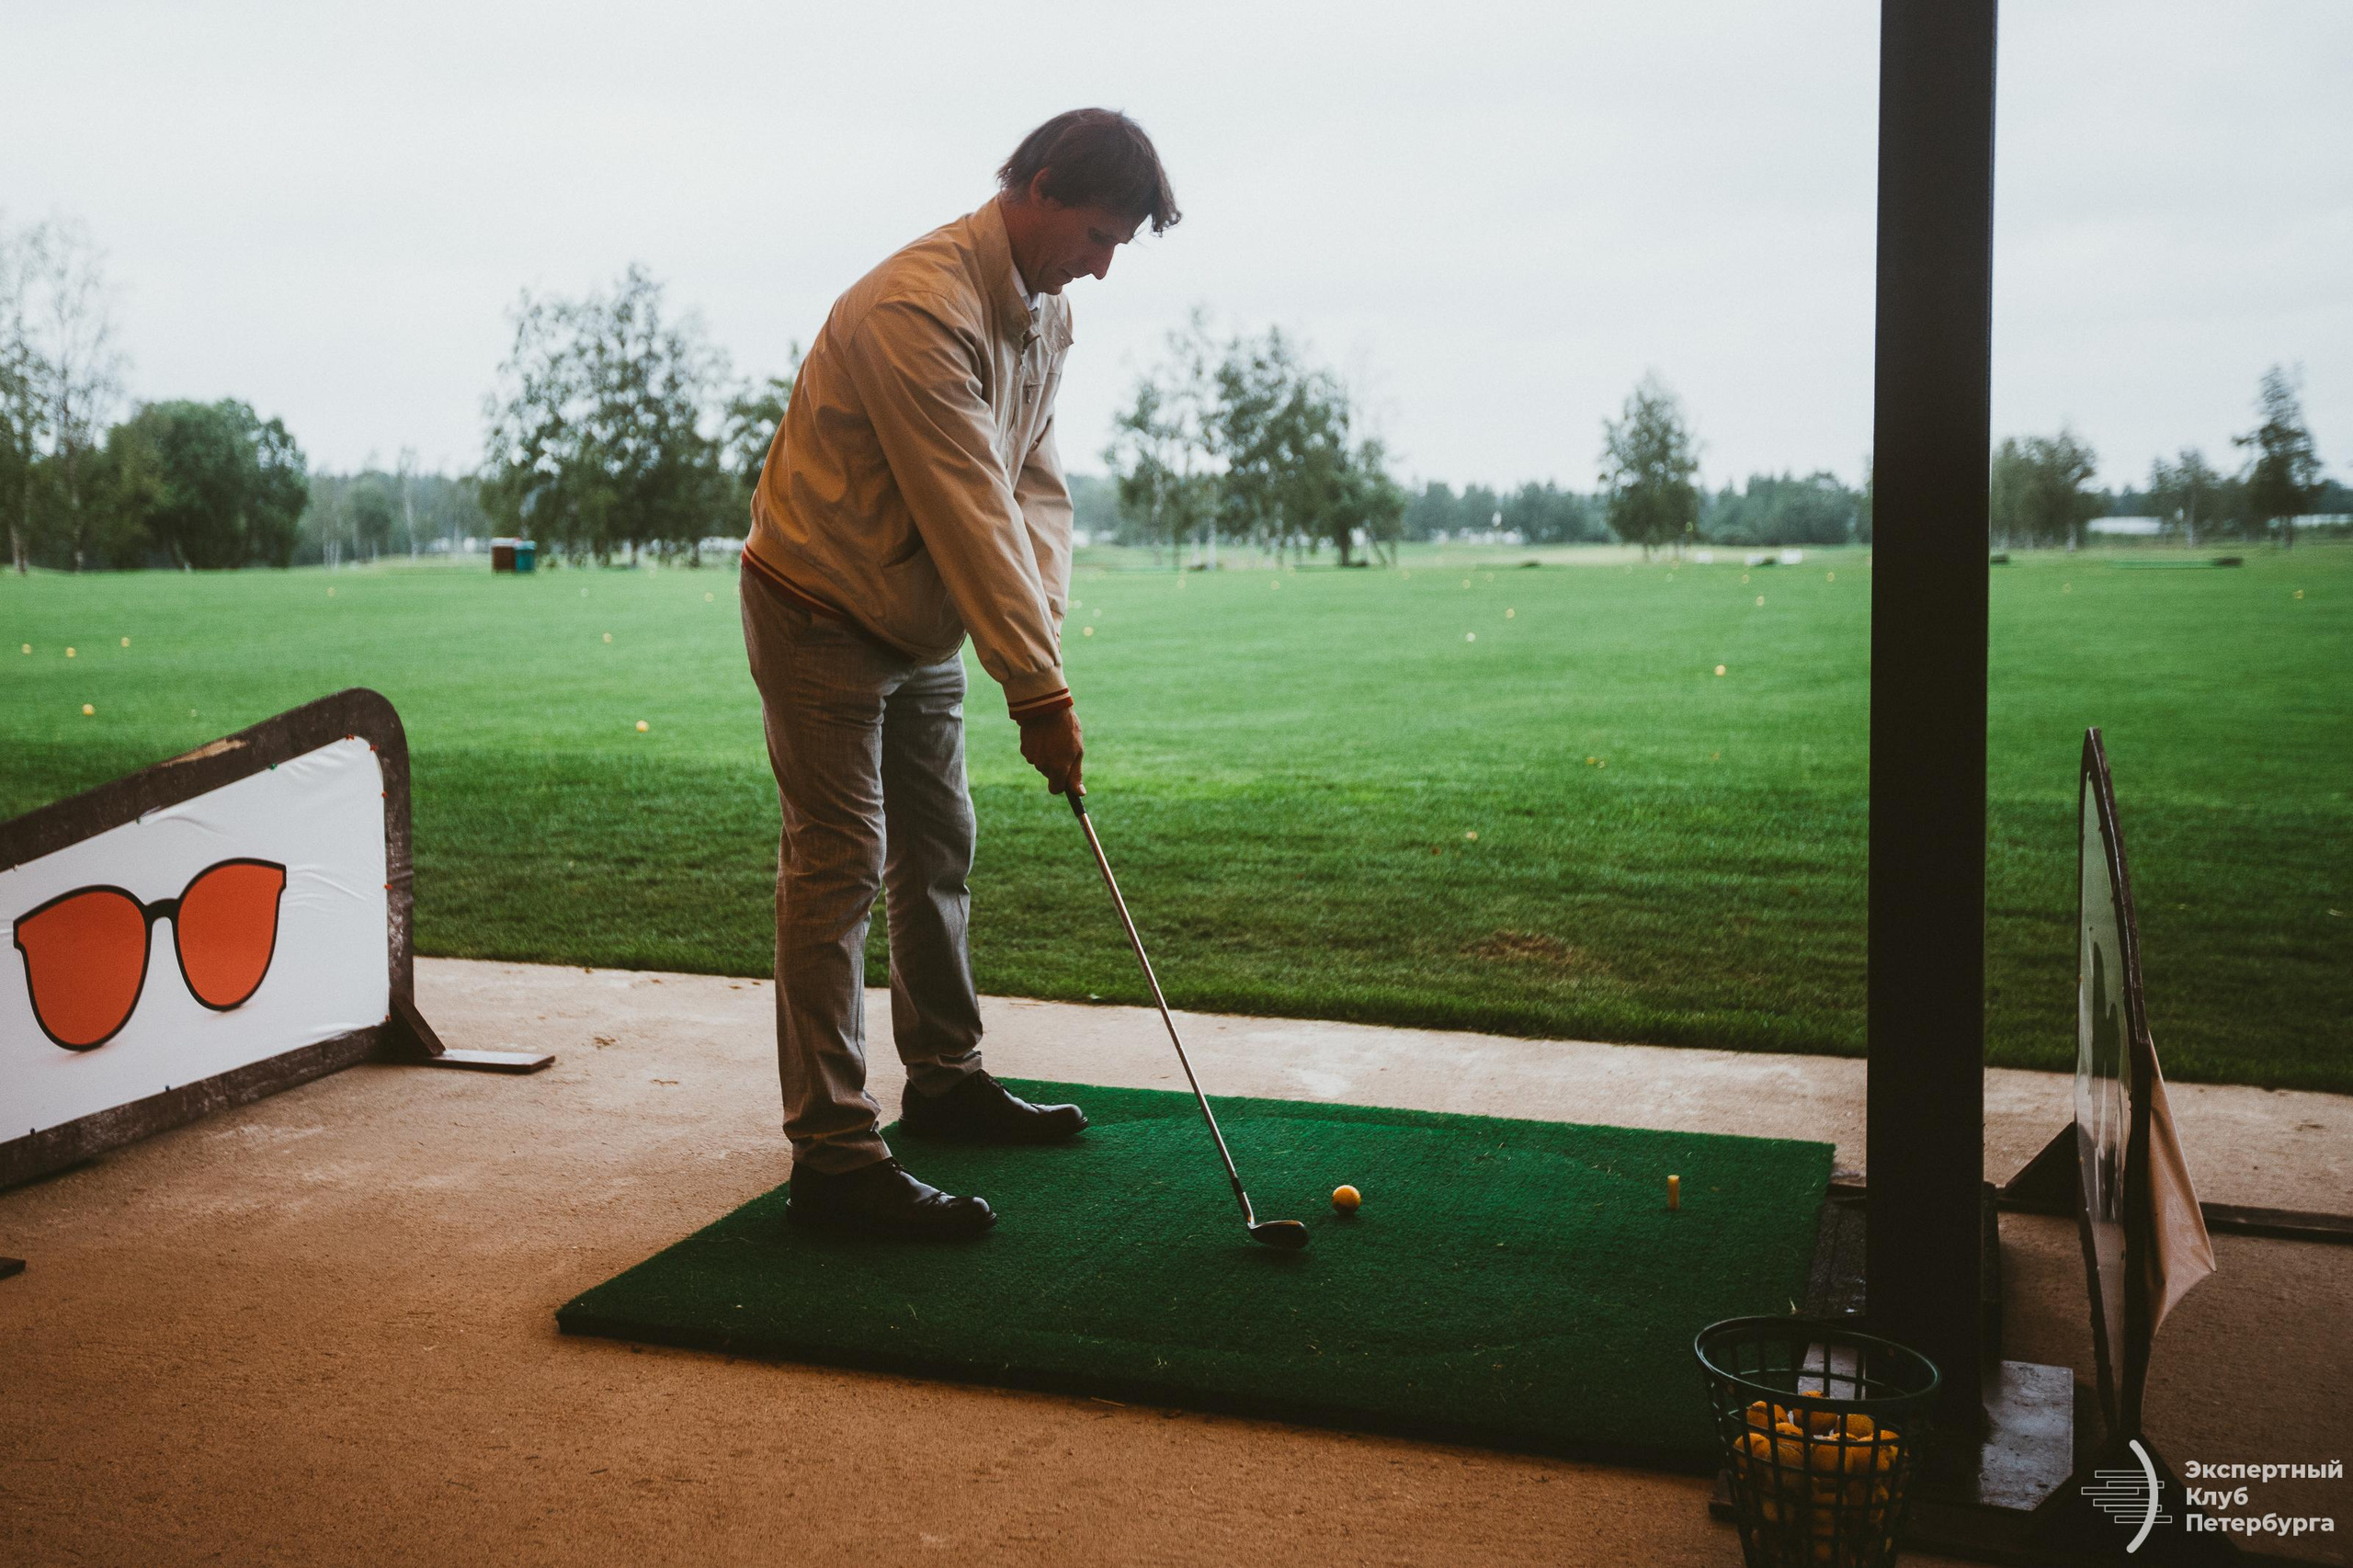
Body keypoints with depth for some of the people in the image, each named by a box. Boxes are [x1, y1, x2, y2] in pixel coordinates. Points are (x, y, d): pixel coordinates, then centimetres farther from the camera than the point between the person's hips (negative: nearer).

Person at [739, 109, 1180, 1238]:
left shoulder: (1046, 312, 3)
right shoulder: (916, 311, -28)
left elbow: (1036, 485, 3)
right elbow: (971, 515, -30)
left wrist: (1041, 636, -11)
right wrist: (1039, 690, -28)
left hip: (922, 624, 9)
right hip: (821, 611, -9)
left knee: (938, 850, 15)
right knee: (838, 867, -10)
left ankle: (945, 1080, 30)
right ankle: (831, 1155, -7)